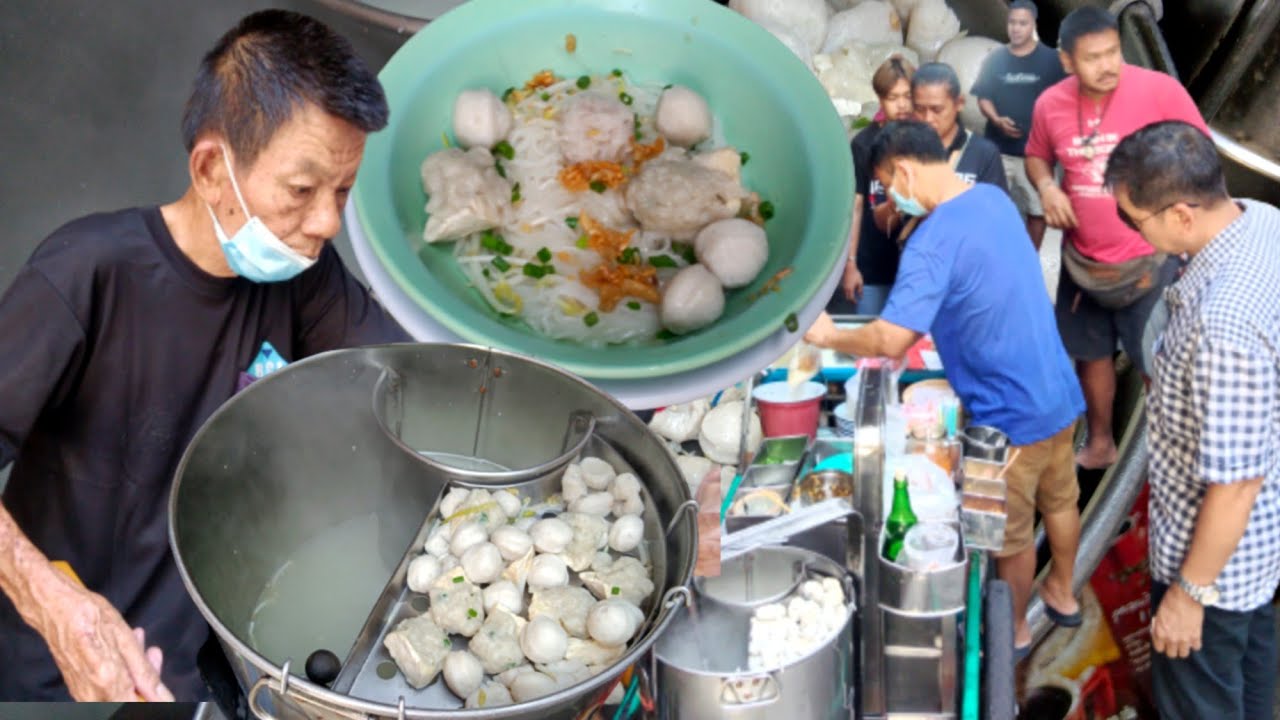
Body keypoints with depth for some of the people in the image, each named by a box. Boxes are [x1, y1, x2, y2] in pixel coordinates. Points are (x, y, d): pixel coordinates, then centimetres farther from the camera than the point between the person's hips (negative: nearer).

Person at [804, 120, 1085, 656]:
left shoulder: (935, 240, -27)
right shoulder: (994, 198, 1)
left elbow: (890, 340, -32)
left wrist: (830, 337, -15)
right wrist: (907, 336, 11)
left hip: (1010, 414, -8)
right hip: (1058, 391, 8)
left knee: (1011, 532, 14)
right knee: (1060, 500, 27)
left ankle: (1012, 631, 36)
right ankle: (1062, 595, 50)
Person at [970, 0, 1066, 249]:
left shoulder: (1050, 59, -1)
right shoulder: (994, 59, 5)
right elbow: (983, 98, 7)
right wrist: (996, 120, -13)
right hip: (998, 148, 2)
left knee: (1037, 210, 4)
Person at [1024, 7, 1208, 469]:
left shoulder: (1161, 91, -18)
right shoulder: (1050, 104, -7)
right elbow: (1036, 156, 13)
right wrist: (1046, 187, -10)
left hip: (1150, 259, -4)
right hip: (1083, 259, 4)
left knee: (1160, 365, 6)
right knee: (1090, 352, 20)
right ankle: (1099, 444, 41)